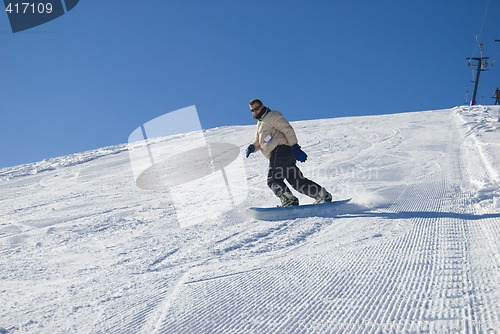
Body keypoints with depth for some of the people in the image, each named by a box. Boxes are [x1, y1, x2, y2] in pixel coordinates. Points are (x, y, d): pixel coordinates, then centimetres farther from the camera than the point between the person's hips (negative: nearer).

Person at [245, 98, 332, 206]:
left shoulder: (272, 115, 3)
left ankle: (289, 200, -26)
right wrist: (252, 147, 7)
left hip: (280, 150, -9)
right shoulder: (260, 123, 32)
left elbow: (287, 130, -7)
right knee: (297, 181, 2)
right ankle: (324, 195, 2)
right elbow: (258, 143, 32)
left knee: (273, 179, -17)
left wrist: (295, 148, -16)